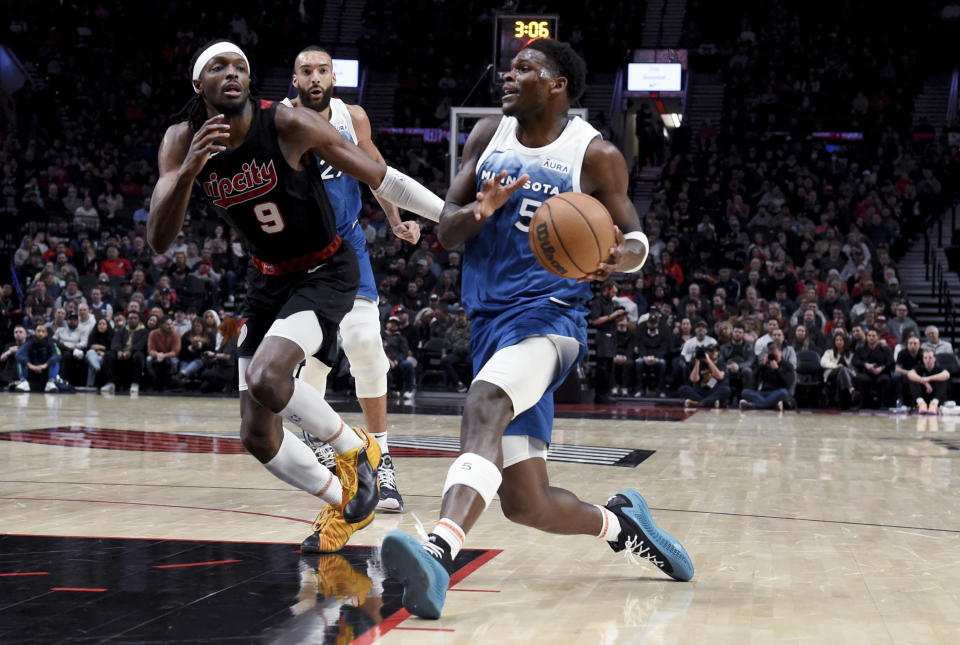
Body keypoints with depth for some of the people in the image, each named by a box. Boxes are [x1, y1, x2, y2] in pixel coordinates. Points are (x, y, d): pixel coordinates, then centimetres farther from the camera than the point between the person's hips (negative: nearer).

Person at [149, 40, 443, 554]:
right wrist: (188, 171, -35)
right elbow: (159, 242, -19)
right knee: (256, 435, 4)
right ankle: (343, 503, 28)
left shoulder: (288, 125, -22)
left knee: (266, 377, -31)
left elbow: (383, 180, -15)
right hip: (267, 280, 6)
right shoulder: (182, 142, -10)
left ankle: (357, 449, -4)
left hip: (325, 272, -5)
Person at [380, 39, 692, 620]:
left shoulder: (595, 155, -2)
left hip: (549, 316, -6)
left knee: (484, 403, -38)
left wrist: (620, 258, -19)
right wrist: (481, 209, -15)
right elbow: (446, 230, 9)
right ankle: (618, 521, 34)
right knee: (527, 504, 4)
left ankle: (438, 555, -53)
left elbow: (636, 237, 6)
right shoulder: (489, 136, 11)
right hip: (490, 323, 6)